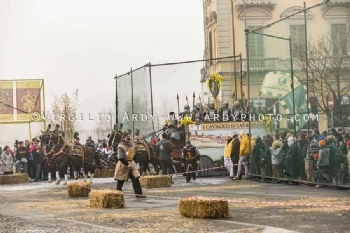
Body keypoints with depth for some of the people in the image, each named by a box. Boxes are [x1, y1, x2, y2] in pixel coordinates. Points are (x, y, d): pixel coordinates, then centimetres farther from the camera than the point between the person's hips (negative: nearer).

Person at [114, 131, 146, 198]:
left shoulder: (132, 145, 5)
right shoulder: (121, 146, -16)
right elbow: (120, 158, -21)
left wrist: (132, 162, 11)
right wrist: (127, 164, -26)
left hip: (131, 164, 6)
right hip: (123, 165, -6)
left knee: (136, 178, -3)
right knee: (120, 181, 4)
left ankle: (138, 193, -4)